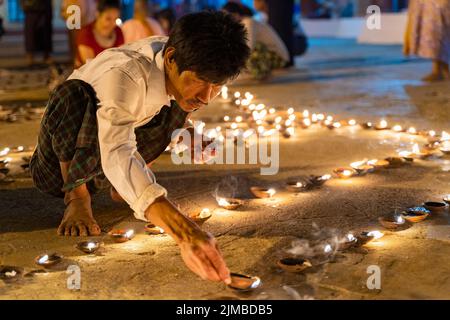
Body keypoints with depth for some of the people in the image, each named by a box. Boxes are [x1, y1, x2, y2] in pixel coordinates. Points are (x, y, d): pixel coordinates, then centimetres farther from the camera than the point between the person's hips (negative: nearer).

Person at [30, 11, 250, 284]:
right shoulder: (122, 75, -38)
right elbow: (116, 156, -54)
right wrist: (184, 232, -66)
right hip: (60, 167, -6)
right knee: (76, 93, -36)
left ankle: (125, 186, 1)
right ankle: (76, 198, -16)